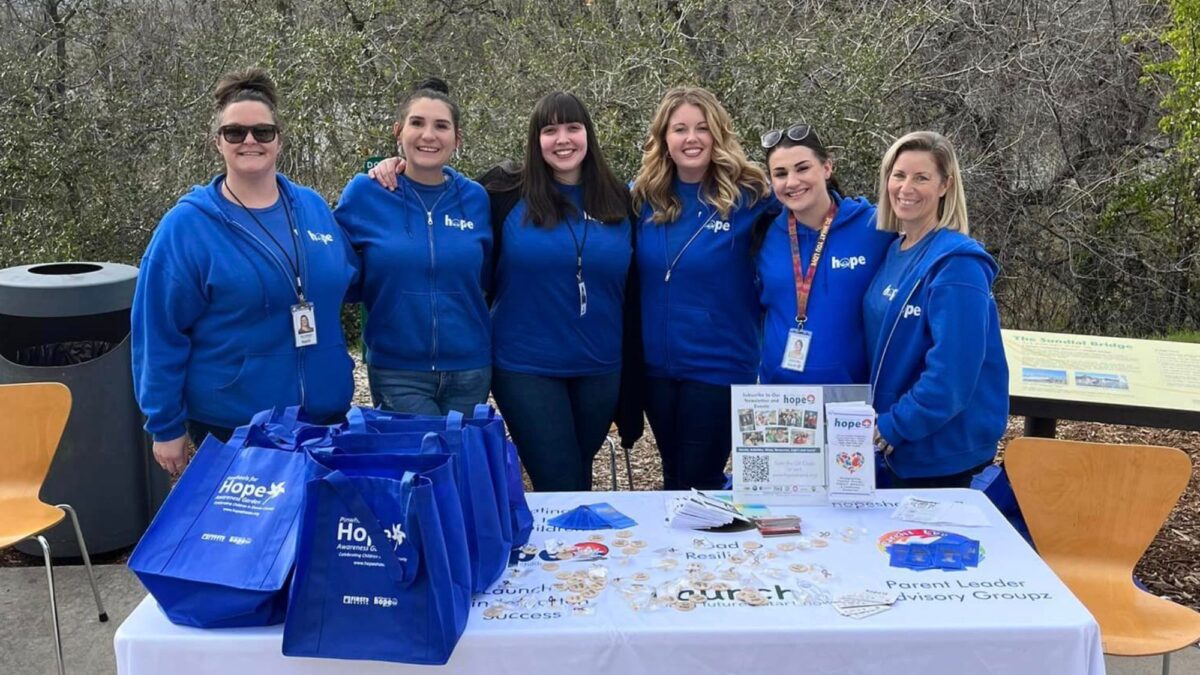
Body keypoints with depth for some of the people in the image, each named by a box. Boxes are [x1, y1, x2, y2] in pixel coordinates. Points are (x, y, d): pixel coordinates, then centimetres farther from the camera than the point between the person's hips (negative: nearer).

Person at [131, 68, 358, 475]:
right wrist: (166, 426, -8)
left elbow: (345, 284, 17)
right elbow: (160, 333, -8)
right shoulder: (186, 226, -9)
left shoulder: (314, 208, 4)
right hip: (230, 426, -4)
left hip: (324, 413, 4)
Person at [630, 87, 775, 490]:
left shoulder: (746, 196, -9)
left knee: (698, 485, 4)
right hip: (657, 366, 4)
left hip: (719, 366, -4)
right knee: (673, 479, 20)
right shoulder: (644, 197, 1)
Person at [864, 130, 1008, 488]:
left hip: (941, 450, -7)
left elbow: (954, 369, -23)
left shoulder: (957, 264, -17)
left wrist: (893, 426, -18)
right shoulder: (892, 252, 6)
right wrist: (877, 422, 6)